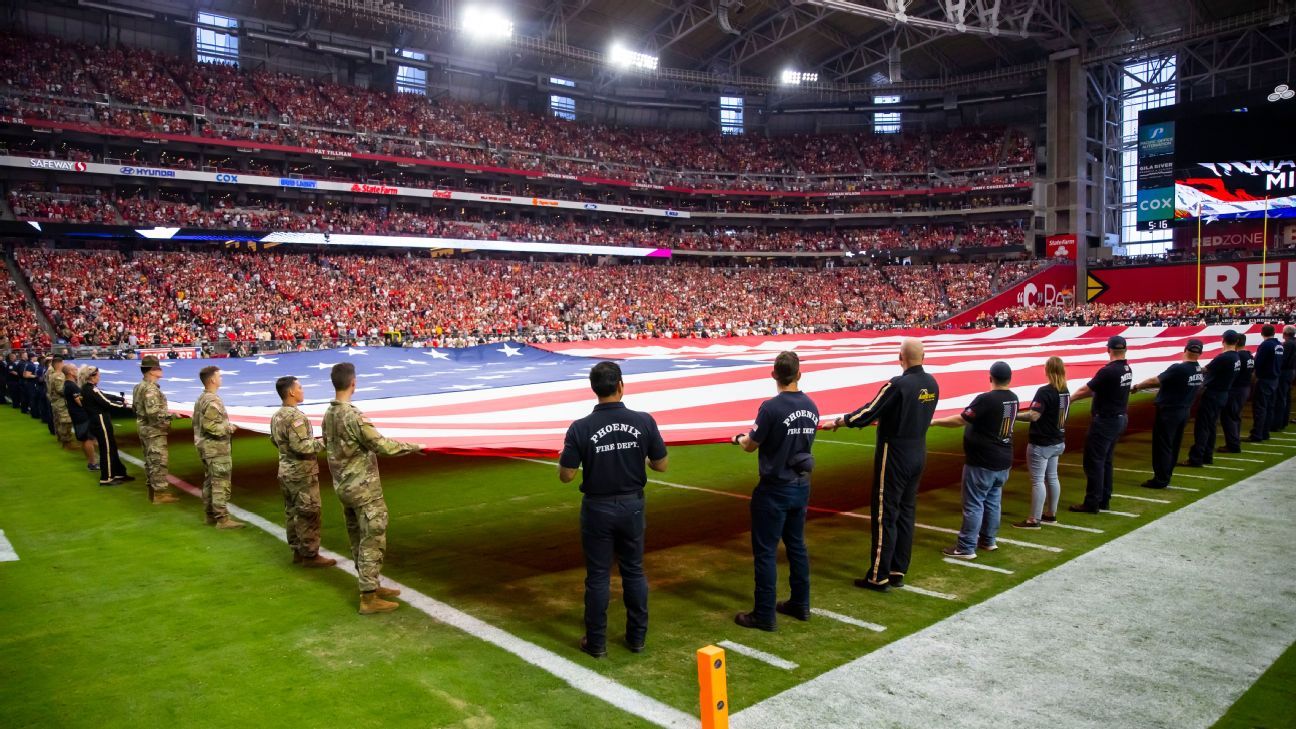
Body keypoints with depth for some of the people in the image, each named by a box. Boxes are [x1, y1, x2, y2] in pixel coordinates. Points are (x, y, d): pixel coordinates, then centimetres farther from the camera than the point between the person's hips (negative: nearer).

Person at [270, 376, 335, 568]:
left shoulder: (276, 416, 9)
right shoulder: (296, 416, -22)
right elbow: (301, 446, -27)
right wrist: (322, 442, -17)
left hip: (285, 471, 10)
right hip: (302, 473, -10)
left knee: (291, 512, 15)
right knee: (309, 514, -2)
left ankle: (297, 551, 25)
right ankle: (310, 555, 4)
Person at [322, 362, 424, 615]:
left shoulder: (328, 415, 5)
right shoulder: (354, 416, -23)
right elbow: (382, 445, -21)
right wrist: (413, 446, -8)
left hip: (343, 487, 9)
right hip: (364, 488, -9)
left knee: (358, 539, 17)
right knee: (372, 540, -2)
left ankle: (372, 586, 30)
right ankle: (369, 598, 1)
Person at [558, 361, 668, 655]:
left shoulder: (580, 428, -16)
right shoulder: (644, 421, -11)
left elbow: (566, 475, -12)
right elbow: (661, 465, -3)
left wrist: (566, 454, 8)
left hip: (598, 508, -2)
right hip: (632, 505, 2)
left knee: (598, 576, 11)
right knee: (634, 571, 17)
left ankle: (596, 642, 22)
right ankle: (637, 637, 28)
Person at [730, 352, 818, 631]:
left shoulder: (771, 407, -20)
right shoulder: (811, 406, 0)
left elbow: (751, 445, -11)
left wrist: (739, 438, 11)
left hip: (775, 489, -7)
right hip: (801, 485, 7)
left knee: (765, 551, 2)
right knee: (796, 545, 19)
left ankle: (764, 615, 8)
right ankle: (800, 605, 30)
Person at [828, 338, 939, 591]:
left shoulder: (898, 384, -21)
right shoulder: (932, 384, 1)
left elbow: (868, 413, -17)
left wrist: (842, 421, -1)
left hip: (895, 456, -7)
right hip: (918, 455, 7)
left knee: (885, 516, 0)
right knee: (906, 513, 14)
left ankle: (879, 577, 7)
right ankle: (898, 572, 22)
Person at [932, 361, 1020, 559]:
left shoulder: (986, 399, -22)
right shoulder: (1013, 399, 3)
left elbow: (960, 420, -20)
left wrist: (934, 421, -11)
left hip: (982, 463, -8)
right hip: (1003, 461, 8)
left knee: (973, 505, -2)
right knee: (993, 502, 18)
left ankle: (966, 548, 2)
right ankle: (988, 540, 28)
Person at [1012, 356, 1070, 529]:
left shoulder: (1045, 391, -21)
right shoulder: (1065, 391, 4)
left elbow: (1033, 416, -28)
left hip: (1041, 444, -8)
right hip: (1058, 442, 8)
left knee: (1037, 480, -2)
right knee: (1052, 477, 18)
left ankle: (1034, 520, 3)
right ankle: (1051, 514, 29)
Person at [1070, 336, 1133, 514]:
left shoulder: (1108, 371, -22)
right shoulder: (1127, 370, 4)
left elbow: (1085, 390, -13)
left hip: (1105, 421, -9)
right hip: (1119, 419, 9)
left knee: (1094, 462, -1)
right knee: (1107, 461, 16)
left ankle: (1092, 503, 3)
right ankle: (1104, 500, 22)